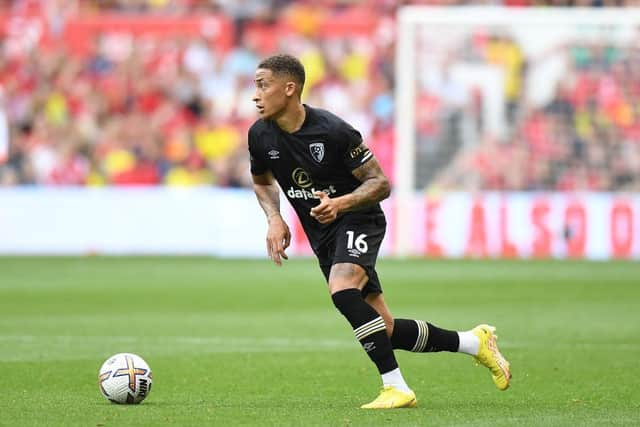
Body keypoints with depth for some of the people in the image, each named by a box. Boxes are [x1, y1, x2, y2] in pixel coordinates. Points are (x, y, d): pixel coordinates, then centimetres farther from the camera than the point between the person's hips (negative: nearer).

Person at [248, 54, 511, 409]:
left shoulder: (333, 131, -21)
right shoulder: (261, 136, -5)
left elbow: (380, 184, -14)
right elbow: (262, 181, 17)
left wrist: (340, 204, -31)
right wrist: (274, 219, -2)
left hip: (358, 220, -6)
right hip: (322, 235, 6)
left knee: (342, 290, -34)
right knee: (386, 332, 2)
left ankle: (396, 388, -29)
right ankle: (473, 342, 22)